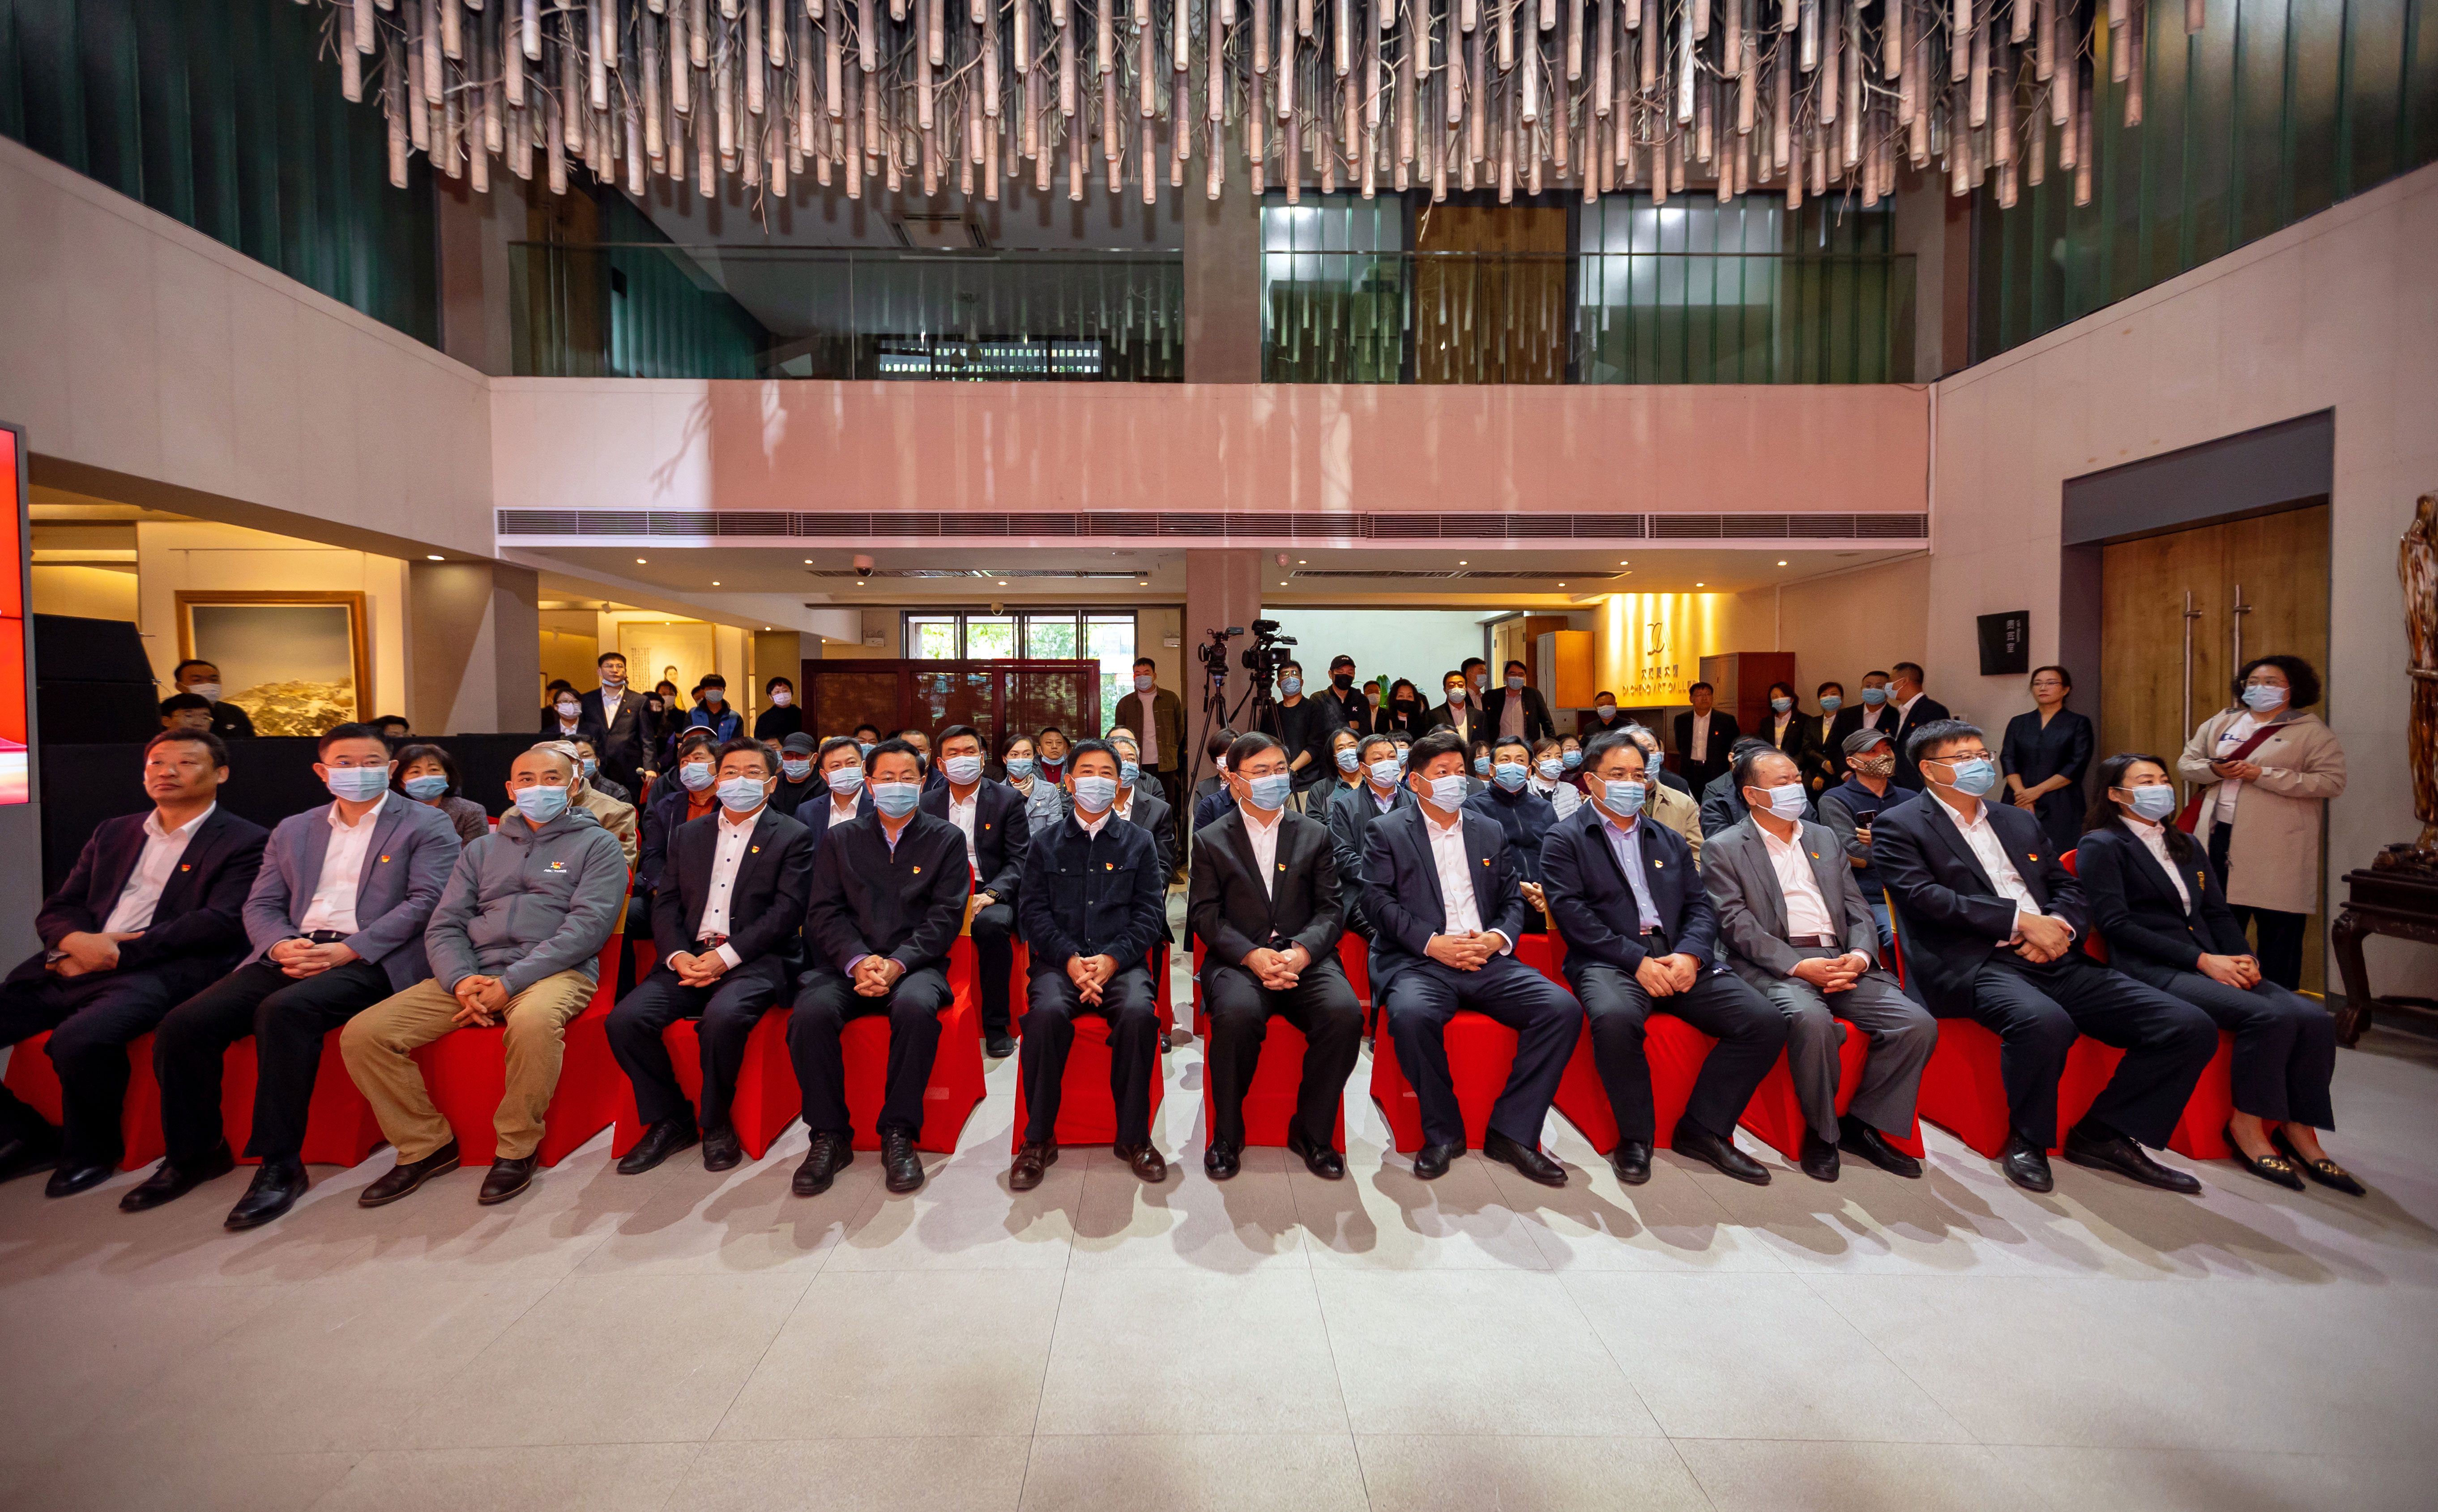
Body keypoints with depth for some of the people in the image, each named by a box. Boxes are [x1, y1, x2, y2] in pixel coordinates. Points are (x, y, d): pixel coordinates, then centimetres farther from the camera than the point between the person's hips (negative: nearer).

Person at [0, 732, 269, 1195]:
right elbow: (57, 908, 17)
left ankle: (92, 1149, -4)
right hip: (70, 965, 7)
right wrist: (78, 940, -7)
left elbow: (222, 922, -9)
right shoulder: (111, 833, 22)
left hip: (161, 972, -7)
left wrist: (117, 952, -12)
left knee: (80, 1038, -31)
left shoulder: (244, 842, 1)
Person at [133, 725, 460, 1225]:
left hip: (370, 959, -6)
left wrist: (345, 950, -16)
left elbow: (426, 902, -7)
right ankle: (195, 1154, 10)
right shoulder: (292, 830, 23)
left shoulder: (426, 825, 4)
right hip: (291, 954, 6)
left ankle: (280, 1165, -20)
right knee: (183, 1026, -13)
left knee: (284, 1010, -31)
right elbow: (261, 905, 17)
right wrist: (280, 945, -6)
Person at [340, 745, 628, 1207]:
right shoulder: (482, 849, 22)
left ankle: (517, 1148, -15)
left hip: (555, 972, -5)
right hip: (473, 974, 6)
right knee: (363, 1033, -14)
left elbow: (587, 927, -7)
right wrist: (461, 981, -8)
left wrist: (510, 983, -15)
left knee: (534, 1020, -38)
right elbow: (443, 926, 14)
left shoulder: (597, 844, 6)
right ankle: (426, 1145, 4)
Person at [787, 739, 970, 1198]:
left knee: (916, 1006, -34)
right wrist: (859, 961, -13)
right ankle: (829, 1135, -9)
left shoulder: (946, 839, 9)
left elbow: (946, 915, 0)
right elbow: (824, 911, 6)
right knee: (811, 1012, -28)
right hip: (847, 964, 2)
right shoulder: (841, 840, 16)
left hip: (915, 964, -2)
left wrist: (897, 963, -15)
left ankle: (898, 1134, -17)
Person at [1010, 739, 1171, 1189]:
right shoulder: (1047, 845, 15)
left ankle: (1133, 1138, -11)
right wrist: (1071, 959, -12)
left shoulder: (1138, 842, 14)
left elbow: (1151, 912, 5)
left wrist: (1111, 959, -11)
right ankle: (1038, 1139, -11)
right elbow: (1035, 912, 6)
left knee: (1139, 1013, -31)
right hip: (1060, 961, 1)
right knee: (1046, 1012, -31)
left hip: (1122, 962, 0)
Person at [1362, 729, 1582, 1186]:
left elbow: (1513, 899, 18)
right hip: (1417, 961, -4)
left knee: (1563, 1009, -20)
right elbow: (1377, 901, -3)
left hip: (1487, 960, 4)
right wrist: (1433, 942, -15)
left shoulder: (1489, 832, 20)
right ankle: (1443, 1131, -10)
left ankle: (1511, 1131, -7)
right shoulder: (1386, 831, 7)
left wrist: (1497, 937, -5)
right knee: (1412, 1013, -36)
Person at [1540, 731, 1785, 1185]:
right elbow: (1572, 913, -6)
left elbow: (1700, 906, 15)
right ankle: (1635, 1135, -11)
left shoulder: (1670, 841, 24)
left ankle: (1702, 1128, 1)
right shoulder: (1565, 840, 6)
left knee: (1766, 1020, -16)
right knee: (1614, 1017, -36)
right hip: (1610, 961, -5)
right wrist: (1638, 960, -15)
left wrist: (1690, 954, -7)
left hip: (1678, 959, 5)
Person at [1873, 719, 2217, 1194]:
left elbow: (2067, 887, 20)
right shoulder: (1899, 826, 1)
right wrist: (2020, 920, -15)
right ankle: (2027, 1138, -9)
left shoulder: (2019, 821, 25)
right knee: (2044, 1021, -36)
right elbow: (1924, 896, -12)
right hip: (1975, 966, -7)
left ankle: (2103, 1133, 7)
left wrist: (2059, 925, -3)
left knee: (2191, 1027, -8)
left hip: (2054, 960, 7)